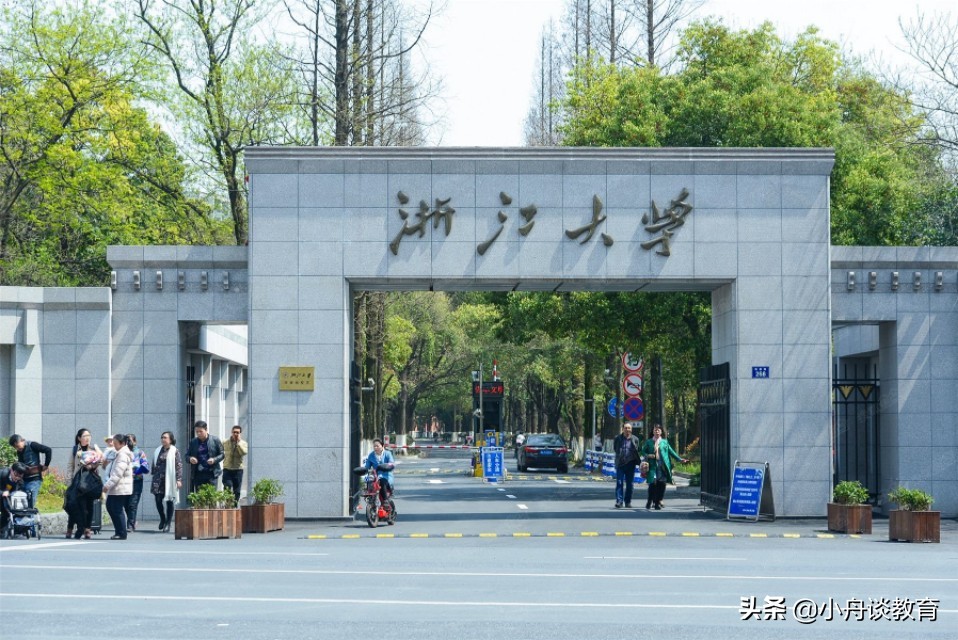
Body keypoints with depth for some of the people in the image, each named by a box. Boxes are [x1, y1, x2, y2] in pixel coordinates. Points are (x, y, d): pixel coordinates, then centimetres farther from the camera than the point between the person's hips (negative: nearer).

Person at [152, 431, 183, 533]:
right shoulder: (158, 451, 13)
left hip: (169, 480, -4)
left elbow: (179, 466, -7)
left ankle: (168, 523, 7)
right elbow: (154, 464, 18)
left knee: (169, 501, 0)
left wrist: (179, 479, -13)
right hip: (158, 479, 4)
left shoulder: (174, 451, -3)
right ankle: (162, 519, 22)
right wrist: (154, 476, 16)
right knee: (158, 500, -1)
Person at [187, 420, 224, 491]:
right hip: (198, 475, 3)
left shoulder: (215, 440, 1)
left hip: (211, 474, -3)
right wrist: (190, 459, -8)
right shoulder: (193, 442, 8)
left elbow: (221, 454, 5)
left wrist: (214, 460, -15)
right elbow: (187, 455, 15)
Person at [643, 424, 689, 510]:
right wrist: (648, 456, -5)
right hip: (653, 466, -1)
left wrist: (680, 459, 12)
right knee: (653, 483, -11)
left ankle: (658, 502, 4)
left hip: (663, 466, 1)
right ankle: (650, 501, 3)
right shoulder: (649, 442, 10)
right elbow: (643, 451, 15)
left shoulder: (665, 441, 13)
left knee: (661, 484, -4)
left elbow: (671, 451, 16)